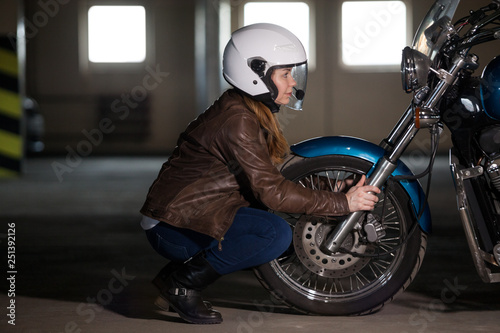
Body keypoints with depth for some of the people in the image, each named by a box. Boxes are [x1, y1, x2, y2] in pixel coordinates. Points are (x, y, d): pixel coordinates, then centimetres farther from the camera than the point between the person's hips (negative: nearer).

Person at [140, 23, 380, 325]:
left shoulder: (253, 113, 13)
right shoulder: (237, 120, -19)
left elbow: (266, 177, 12)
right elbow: (270, 191, -23)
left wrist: (337, 191, 4)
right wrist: (342, 203, -20)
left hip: (194, 213, 11)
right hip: (172, 226, -11)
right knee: (277, 234, -23)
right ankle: (182, 282, -11)